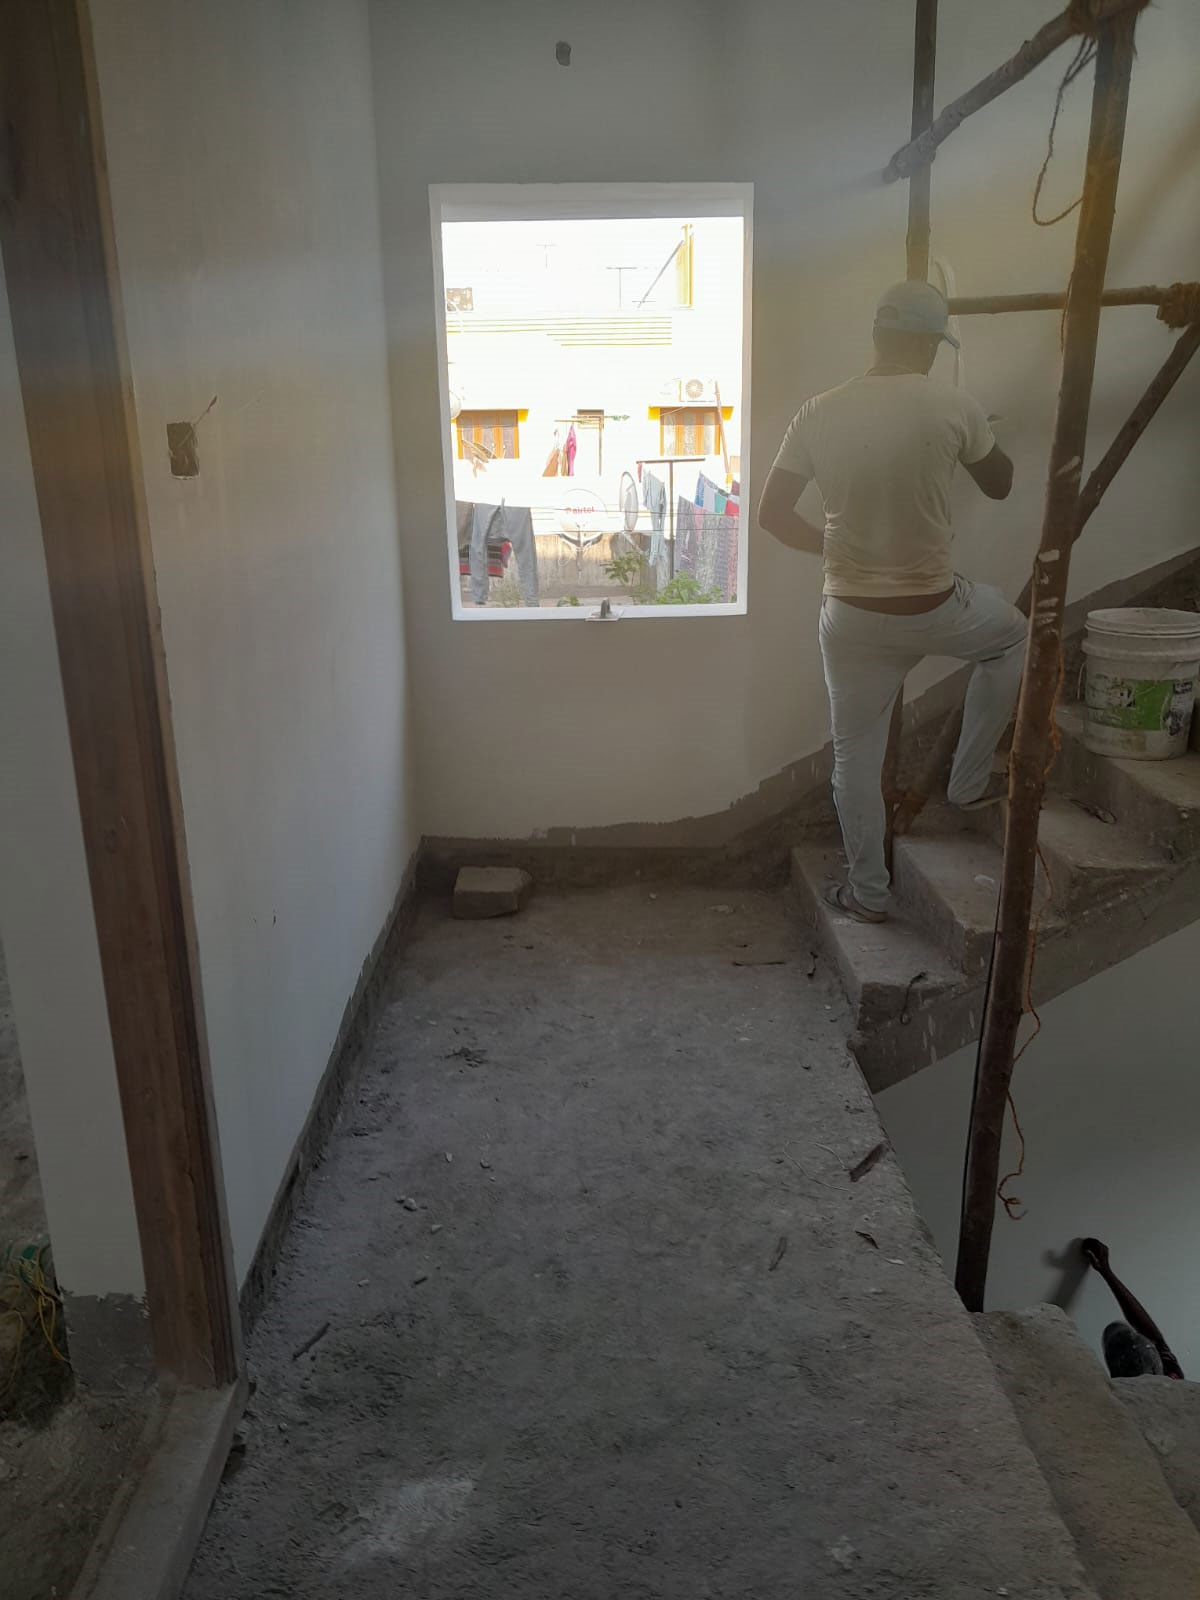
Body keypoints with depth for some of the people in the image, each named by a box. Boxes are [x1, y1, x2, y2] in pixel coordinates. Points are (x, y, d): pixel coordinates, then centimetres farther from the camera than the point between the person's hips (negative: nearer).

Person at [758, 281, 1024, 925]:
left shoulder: (819, 413, -4)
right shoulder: (953, 405, -10)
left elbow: (772, 514, -1)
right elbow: (1000, 486, 7)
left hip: (850, 617, 2)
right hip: (934, 610, -1)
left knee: (855, 755, 16)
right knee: (1011, 634, 31)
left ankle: (867, 892, 27)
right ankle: (969, 780, 34)